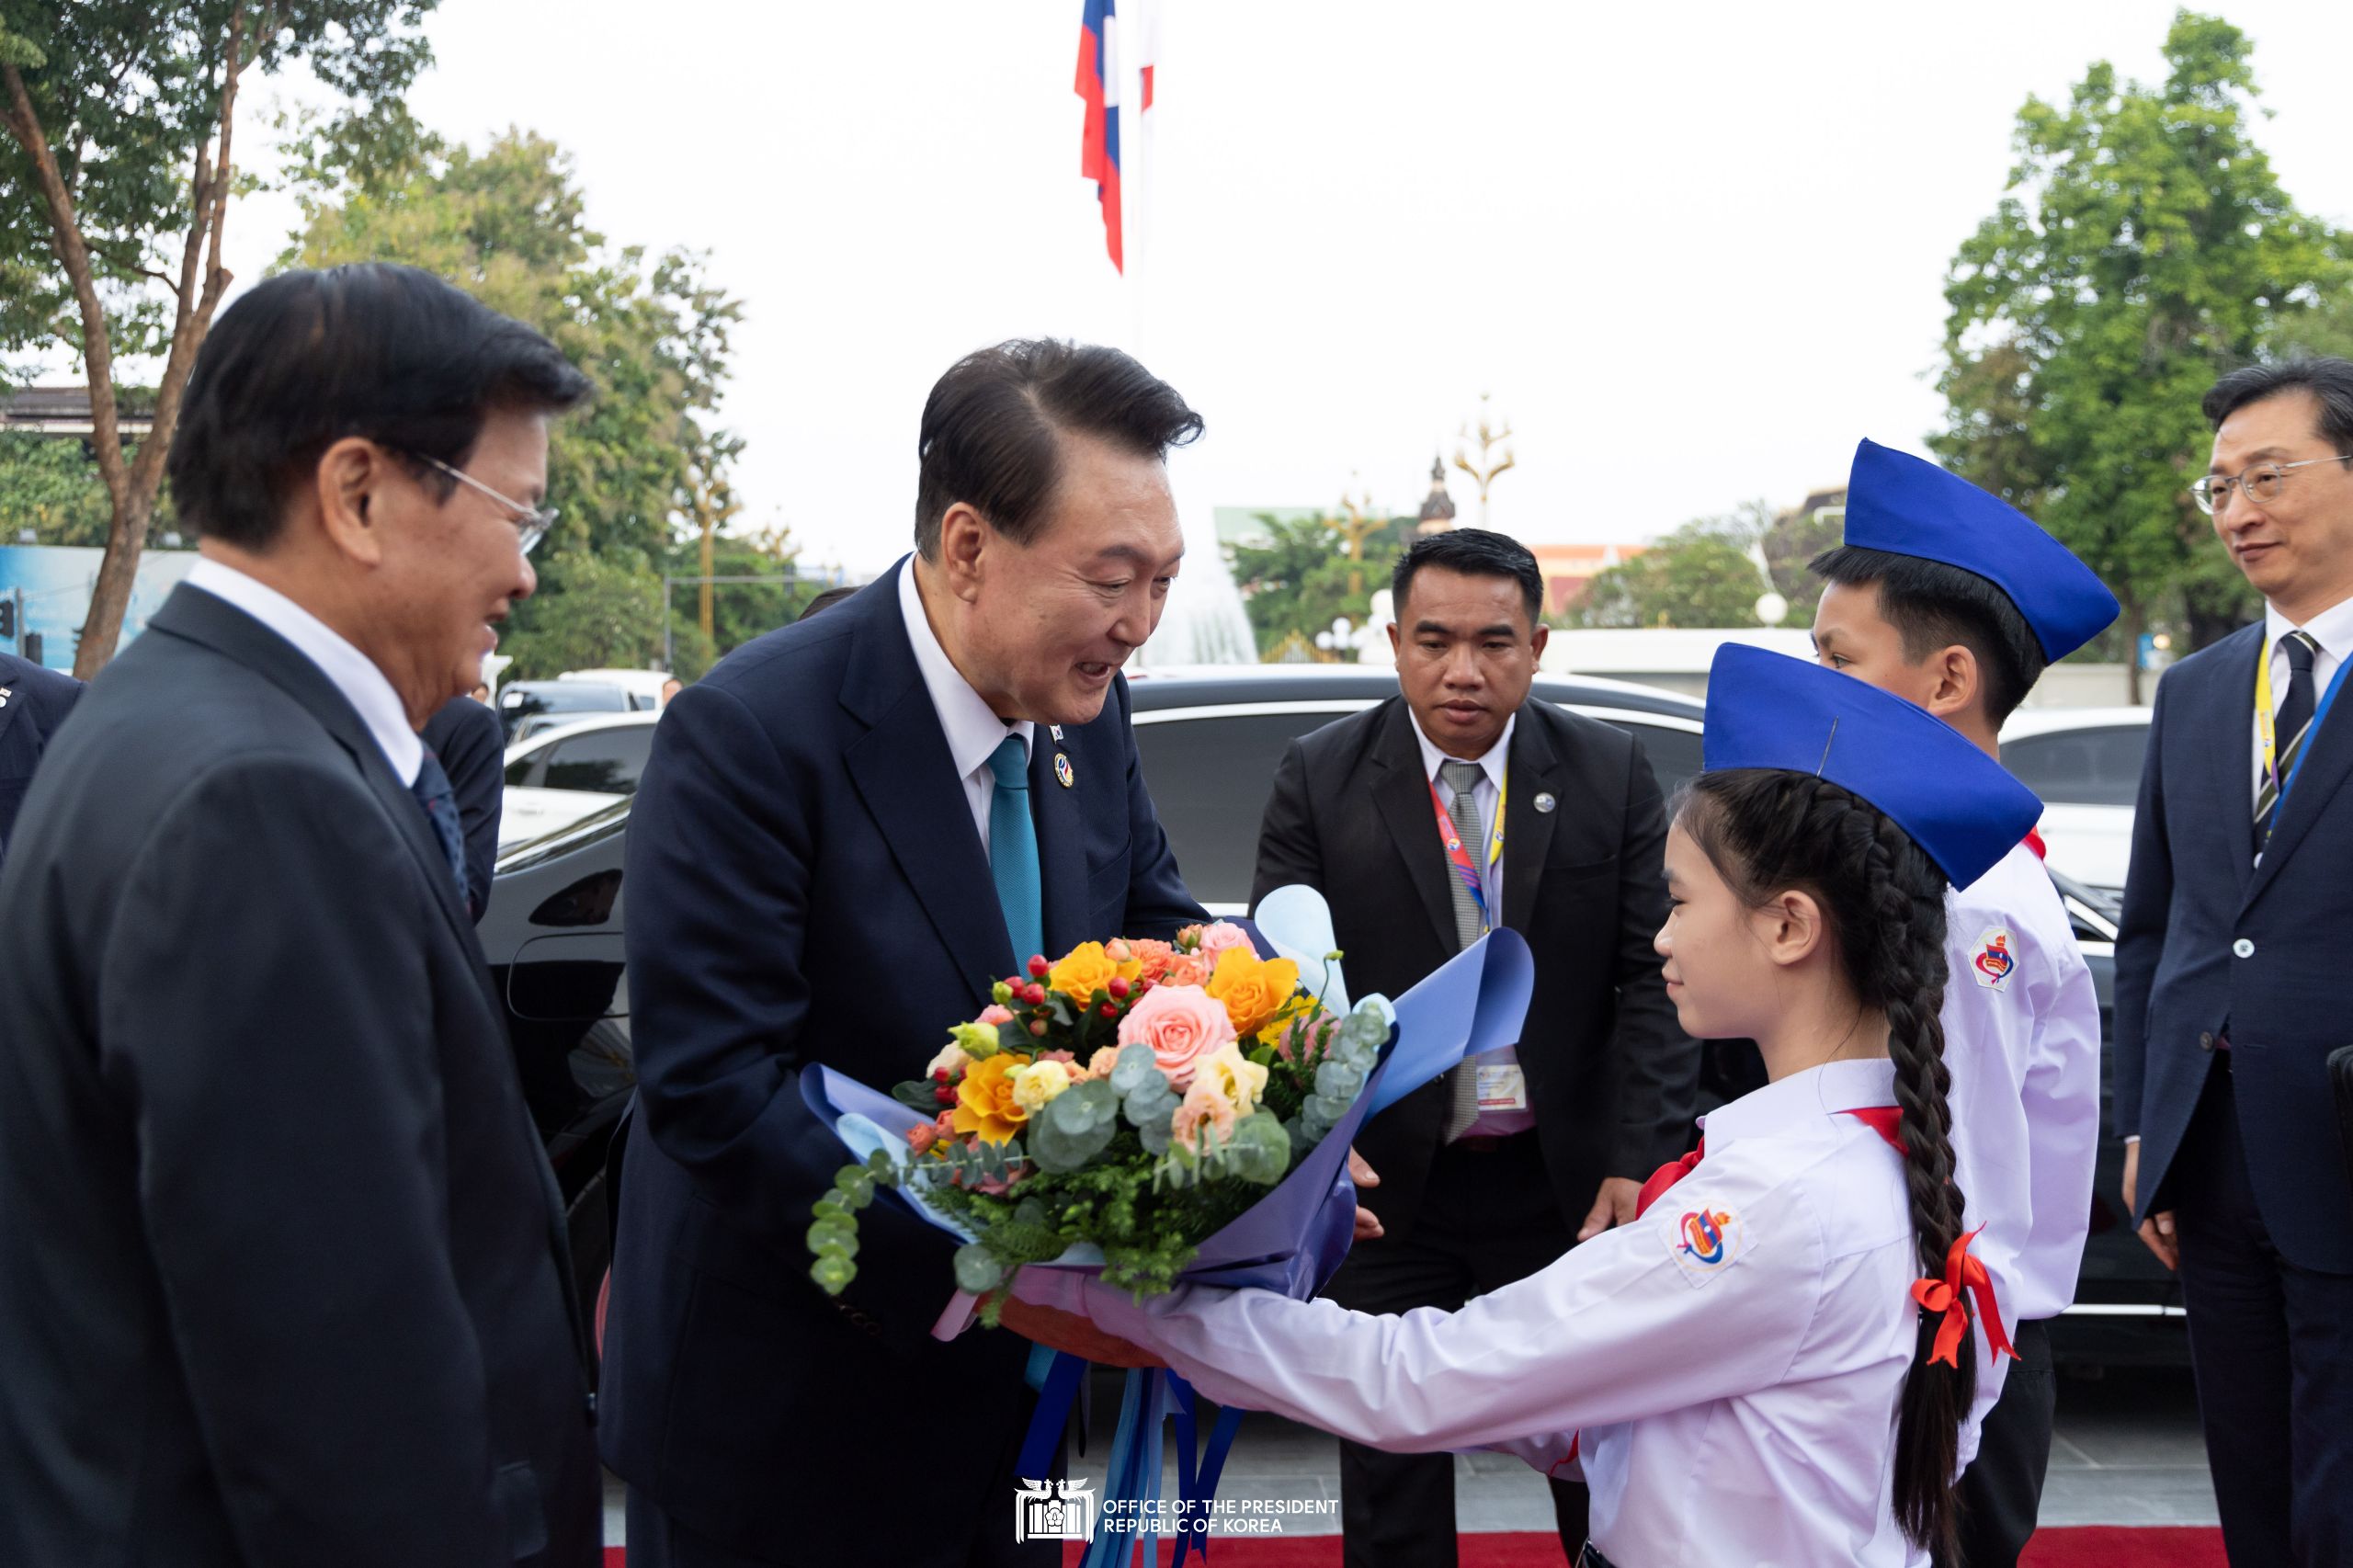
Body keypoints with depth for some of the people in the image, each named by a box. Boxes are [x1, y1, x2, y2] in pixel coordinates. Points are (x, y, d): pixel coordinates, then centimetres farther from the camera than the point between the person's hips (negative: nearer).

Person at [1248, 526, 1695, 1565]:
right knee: (1392, 1479, 13)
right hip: (1387, 1184, 0)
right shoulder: (1319, 779, -4)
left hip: (1571, 1179, 1)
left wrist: (1641, 1161, -13)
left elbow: (1653, 977, -3)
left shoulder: (1611, 774, -1)